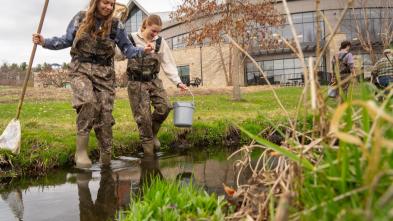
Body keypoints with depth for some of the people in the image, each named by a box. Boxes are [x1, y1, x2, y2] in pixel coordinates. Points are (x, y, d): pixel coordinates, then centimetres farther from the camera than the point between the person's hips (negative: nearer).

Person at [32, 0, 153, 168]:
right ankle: (81, 150, -20)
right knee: (88, 102, -29)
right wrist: (45, 42, 1)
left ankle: (106, 156, 13)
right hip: (81, 69, -1)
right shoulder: (80, 19, 4)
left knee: (105, 113, -2)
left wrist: (142, 51, -11)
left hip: (104, 72, 1)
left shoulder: (116, 25, 3)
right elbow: (67, 40, 12)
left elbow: (127, 48, 7)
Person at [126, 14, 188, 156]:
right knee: (143, 116, -5)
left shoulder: (160, 42, 5)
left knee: (164, 107, -15)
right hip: (136, 82, -3)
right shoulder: (132, 39, -3)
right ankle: (148, 150, 10)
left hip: (154, 81, 3)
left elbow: (168, 64, 5)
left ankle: (153, 133, 14)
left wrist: (178, 82, -3)